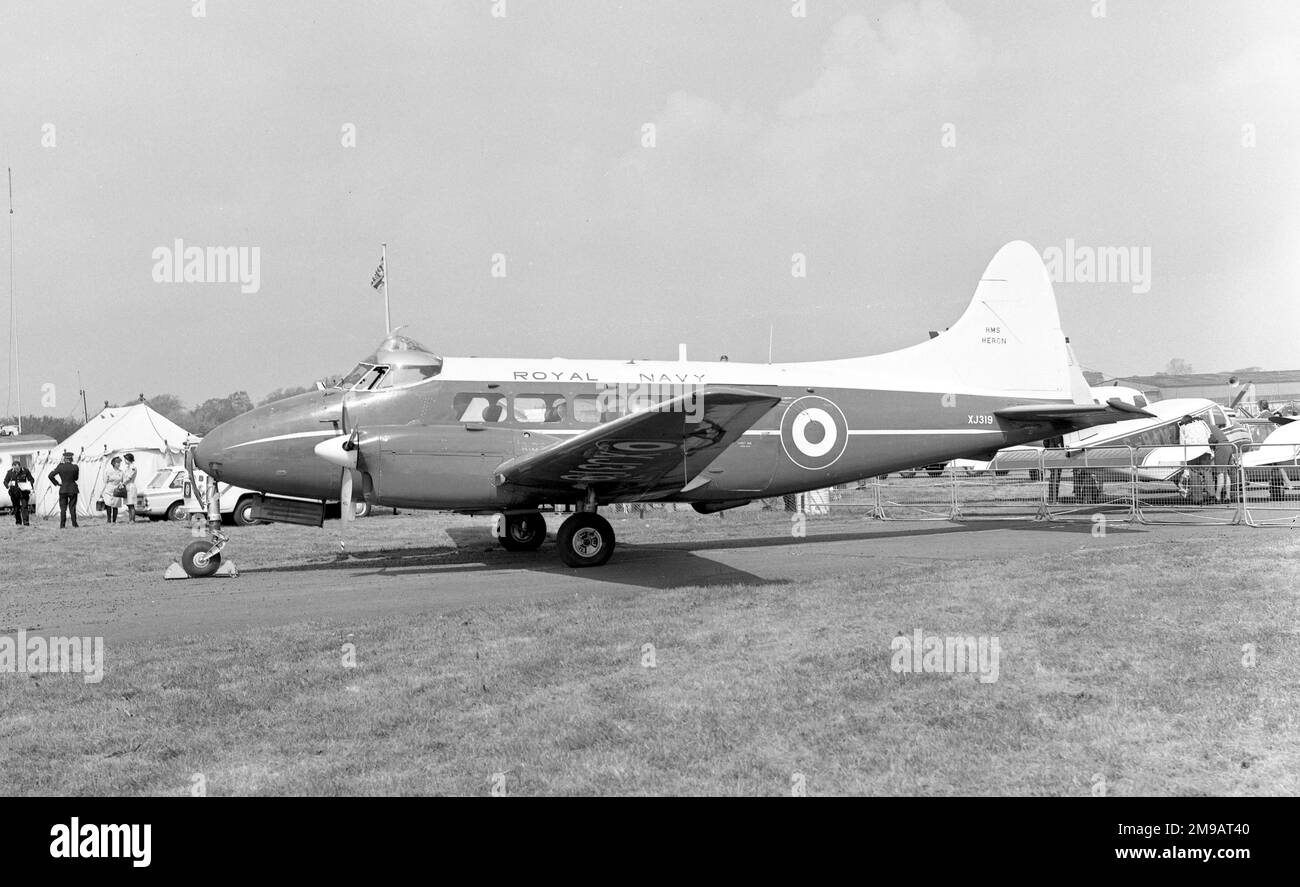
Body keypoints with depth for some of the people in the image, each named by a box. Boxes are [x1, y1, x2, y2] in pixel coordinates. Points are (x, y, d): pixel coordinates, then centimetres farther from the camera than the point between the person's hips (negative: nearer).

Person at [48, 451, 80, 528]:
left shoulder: (60, 467, -6)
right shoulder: (75, 467, -6)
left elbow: (51, 476, -6)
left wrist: (56, 483, 3)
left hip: (63, 489, 0)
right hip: (73, 489, 0)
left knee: (63, 508, 5)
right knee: (72, 507, 6)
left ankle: (62, 525, 2)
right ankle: (74, 525, 3)